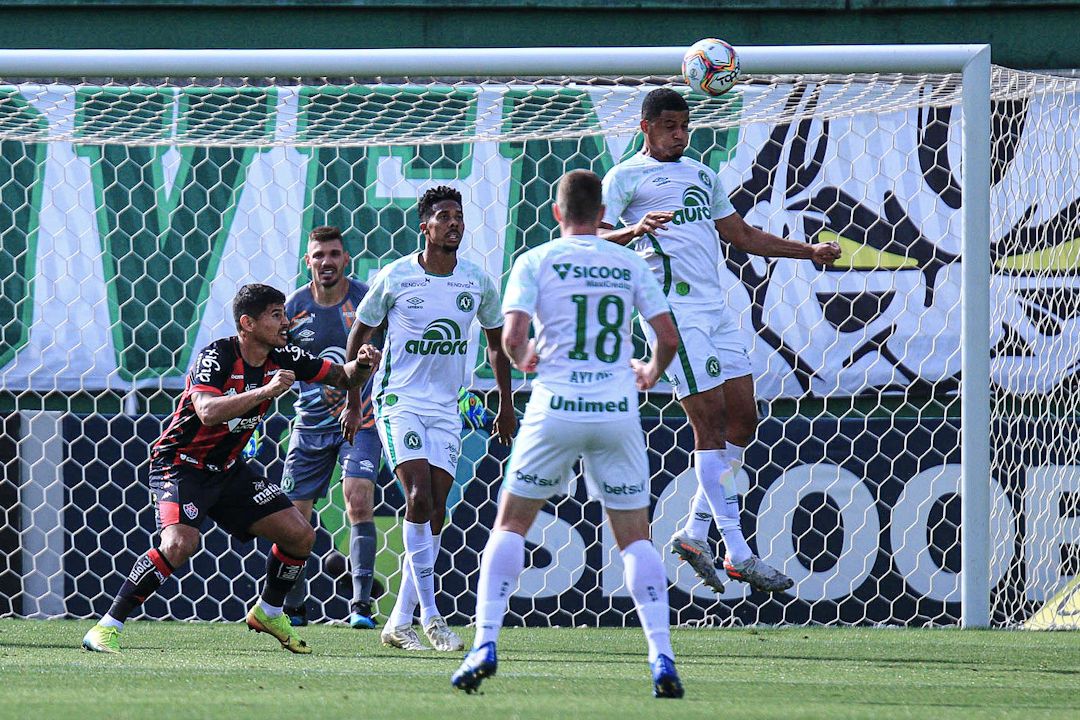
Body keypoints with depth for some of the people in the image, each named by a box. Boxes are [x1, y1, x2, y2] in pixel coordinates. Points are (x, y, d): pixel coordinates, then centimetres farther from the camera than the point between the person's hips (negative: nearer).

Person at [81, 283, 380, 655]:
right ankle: (107, 627, -23)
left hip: (228, 469, 7)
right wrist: (266, 391, -43)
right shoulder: (216, 356, -23)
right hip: (180, 465, -7)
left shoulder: (282, 357, -3)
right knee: (180, 543, -31)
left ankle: (268, 613, 26)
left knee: (300, 535, 2)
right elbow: (208, 412, -39)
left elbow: (341, 377, 9)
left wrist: (361, 365, -14)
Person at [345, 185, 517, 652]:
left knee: (436, 510, 0)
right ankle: (428, 613, -16)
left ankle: (400, 621, 6)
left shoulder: (478, 283, 2)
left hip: (446, 407, 4)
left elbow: (496, 341, 17)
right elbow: (359, 333, 4)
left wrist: (506, 405, 14)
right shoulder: (395, 277, -7)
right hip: (398, 399, -4)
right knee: (419, 494, -20)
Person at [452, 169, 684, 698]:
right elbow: (668, 337, 6)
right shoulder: (629, 264, 8)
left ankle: (485, 645, -3)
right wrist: (651, 373, 27)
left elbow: (513, 336, -8)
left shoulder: (535, 262, 2)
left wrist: (523, 360, 16)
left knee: (510, 524, 10)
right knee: (634, 537, 9)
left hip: (555, 410, -2)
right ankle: (662, 659, -5)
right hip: (617, 412, 2)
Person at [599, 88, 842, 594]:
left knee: (743, 419, 4)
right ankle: (738, 554, -9)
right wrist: (635, 231, -27)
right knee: (710, 421, -10)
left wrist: (810, 251, 25)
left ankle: (695, 533, 15)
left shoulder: (702, 175, 24)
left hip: (716, 306, 8)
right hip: (672, 305, -8)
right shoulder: (626, 177, 2)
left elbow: (743, 236, 31)